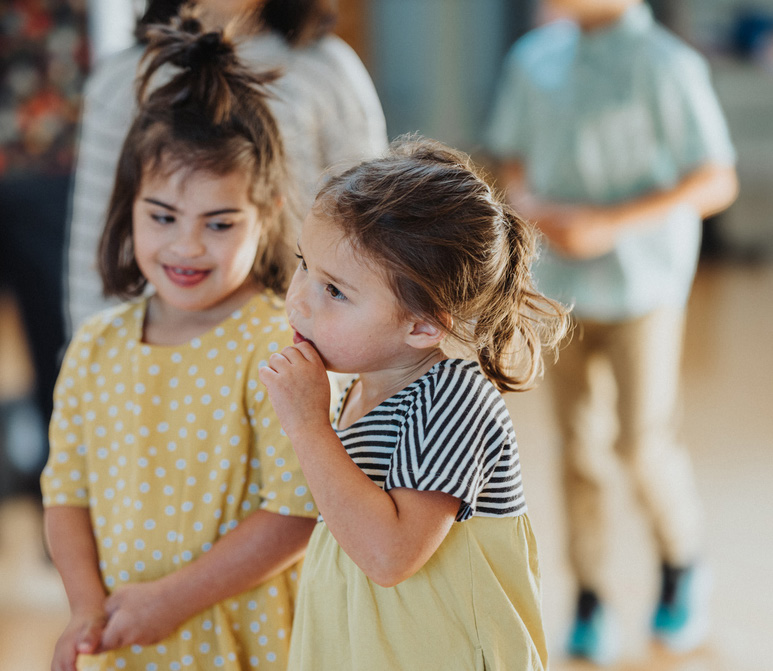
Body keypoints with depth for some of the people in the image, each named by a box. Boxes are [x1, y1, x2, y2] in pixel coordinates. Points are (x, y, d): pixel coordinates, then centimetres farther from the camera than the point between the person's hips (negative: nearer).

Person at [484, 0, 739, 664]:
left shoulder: (665, 64, -12)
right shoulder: (533, 57, 3)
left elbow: (716, 182, -11)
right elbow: (515, 160, 15)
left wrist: (609, 223, -19)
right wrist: (528, 202, -8)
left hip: (639, 282, -4)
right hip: (559, 284, 4)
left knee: (644, 441, -3)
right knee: (580, 441, 7)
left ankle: (682, 562, 24)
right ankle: (591, 598, 18)